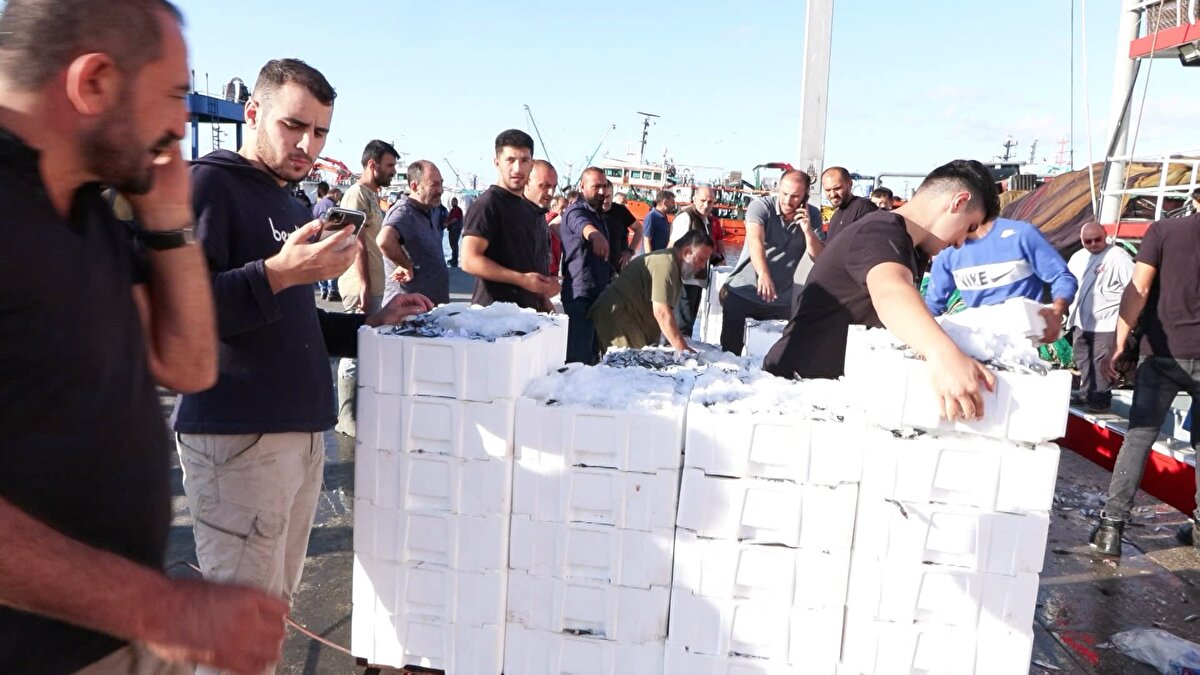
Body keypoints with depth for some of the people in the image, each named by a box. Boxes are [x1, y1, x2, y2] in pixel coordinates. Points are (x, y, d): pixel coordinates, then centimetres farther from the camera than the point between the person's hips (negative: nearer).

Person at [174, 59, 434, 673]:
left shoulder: (288, 205, 20)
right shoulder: (209, 183, -6)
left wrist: (370, 323, 15)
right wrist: (279, 272, -29)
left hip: (302, 432, 9)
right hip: (237, 437, -8)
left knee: (277, 601, 16)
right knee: (241, 621, -2)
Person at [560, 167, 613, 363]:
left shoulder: (597, 213, 17)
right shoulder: (576, 212, -13)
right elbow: (584, 226, -40)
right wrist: (595, 234, -61)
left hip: (597, 291, 9)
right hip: (581, 292, -9)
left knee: (593, 354, 18)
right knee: (579, 358, -12)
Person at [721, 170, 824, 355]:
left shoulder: (812, 215, -3)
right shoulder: (761, 206, -13)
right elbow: (755, 241, -31)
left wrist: (808, 231, -22)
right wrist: (763, 274, -48)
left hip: (781, 298, 3)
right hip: (742, 291, -2)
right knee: (730, 349, 3)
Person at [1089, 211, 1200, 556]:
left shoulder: (1163, 230, -2)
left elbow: (1139, 289, -9)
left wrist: (1119, 344, -10)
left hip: (1162, 353, -1)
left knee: (1139, 436, 1)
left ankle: (1112, 524, -3)